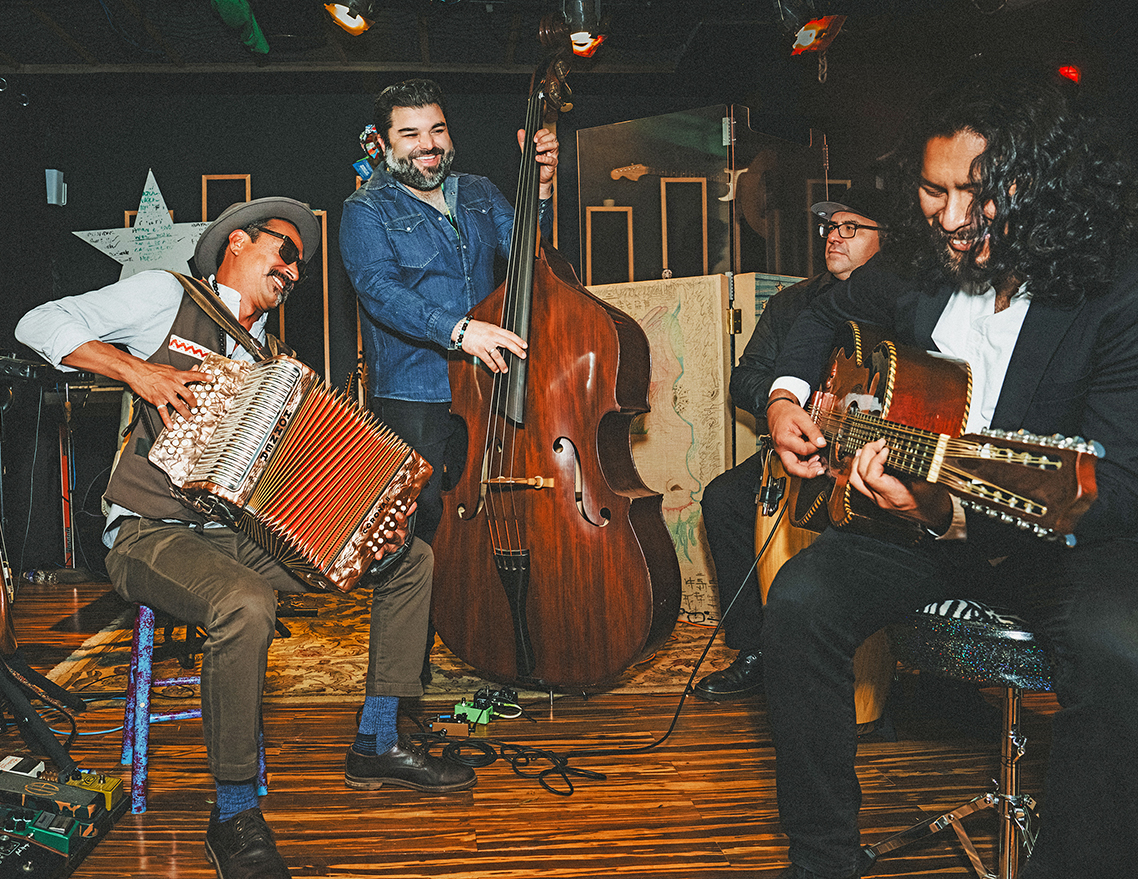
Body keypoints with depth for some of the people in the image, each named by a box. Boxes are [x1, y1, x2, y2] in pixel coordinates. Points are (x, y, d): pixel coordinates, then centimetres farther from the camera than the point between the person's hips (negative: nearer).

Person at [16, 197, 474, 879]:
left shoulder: (273, 359, 19)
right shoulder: (166, 297, 2)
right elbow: (40, 324, -4)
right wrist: (137, 368, -17)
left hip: (246, 533, 7)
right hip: (154, 536, -7)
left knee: (413, 557, 2)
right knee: (246, 606, -40)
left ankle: (377, 748, 9)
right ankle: (235, 813, -19)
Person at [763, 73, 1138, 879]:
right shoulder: (915, 266, -2)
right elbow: (826, 317, 21)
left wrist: (954, 509, -39)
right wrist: (787, 397, 1)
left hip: (1065, 537, -3)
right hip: (918, 514, 4)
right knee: (798, 601, -21)